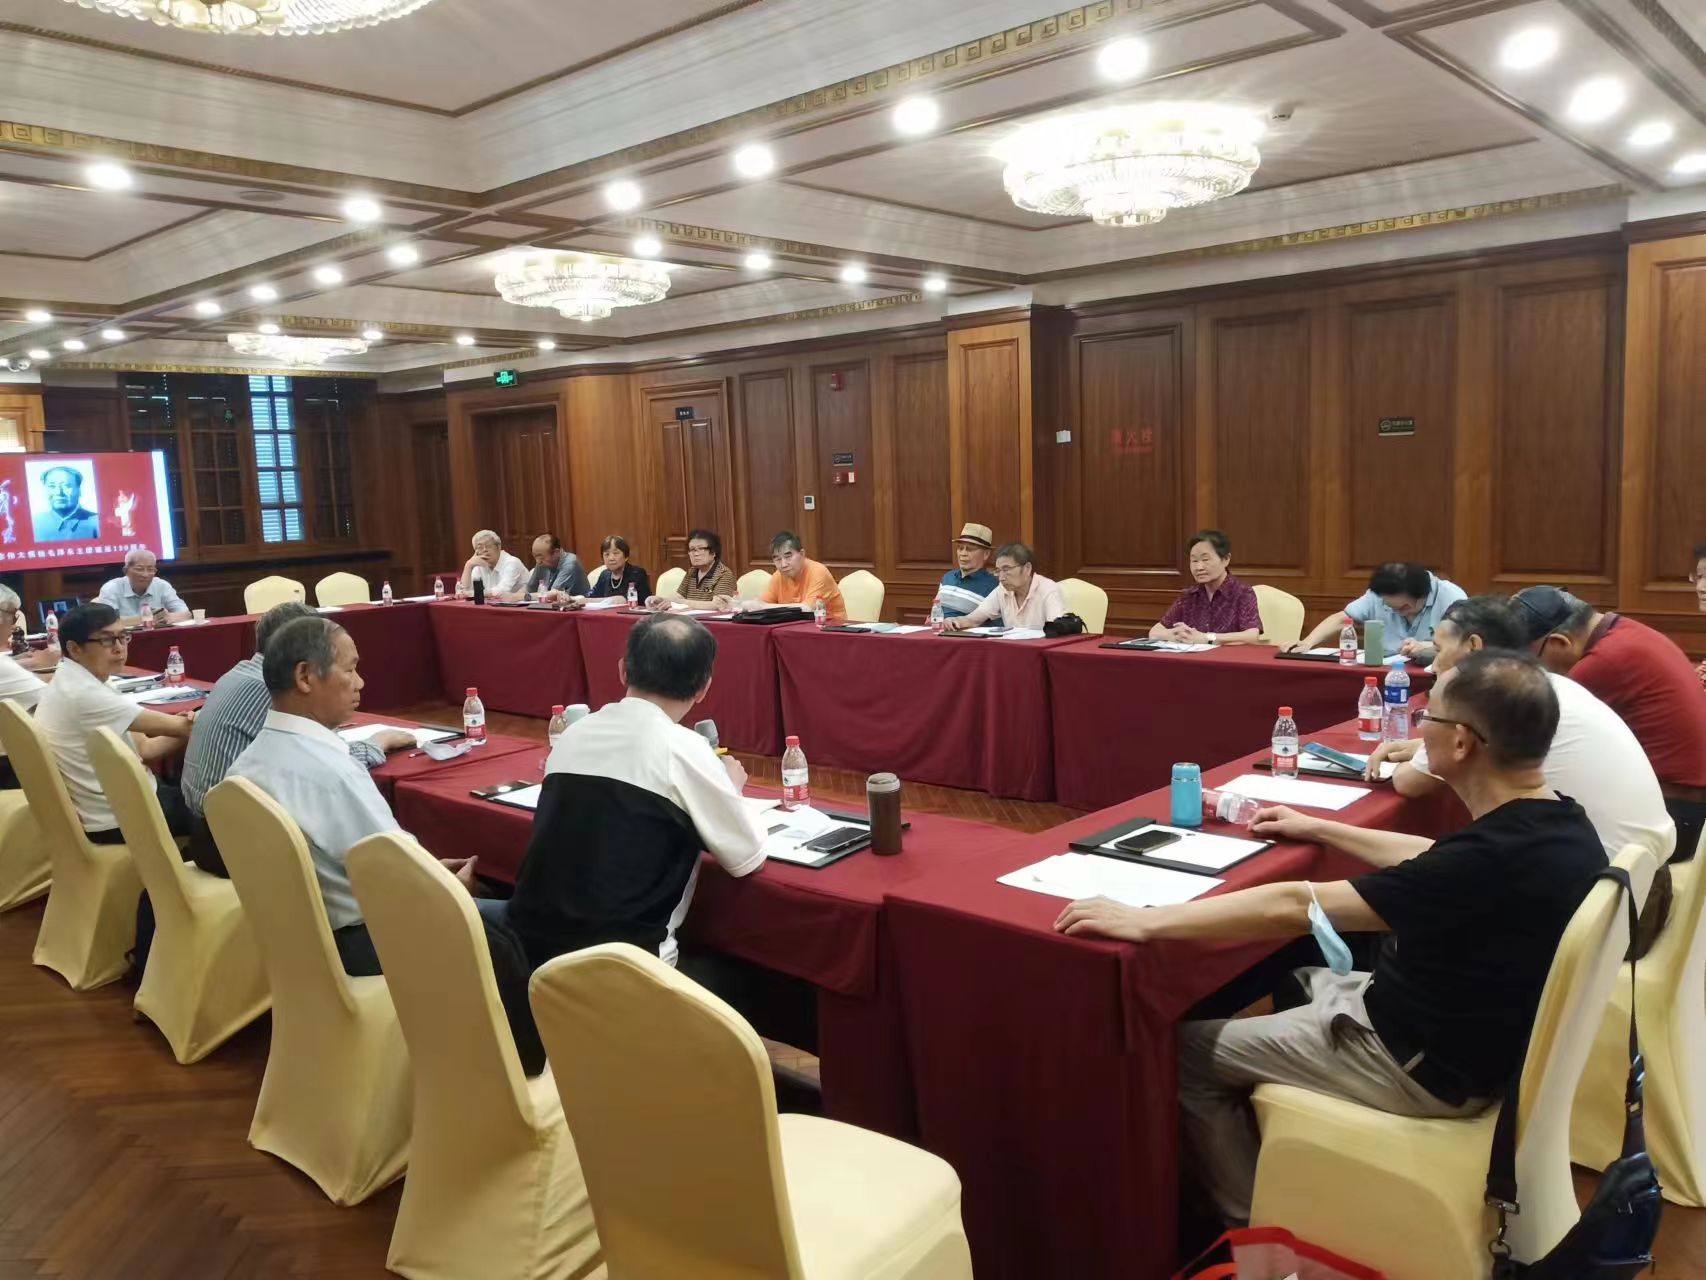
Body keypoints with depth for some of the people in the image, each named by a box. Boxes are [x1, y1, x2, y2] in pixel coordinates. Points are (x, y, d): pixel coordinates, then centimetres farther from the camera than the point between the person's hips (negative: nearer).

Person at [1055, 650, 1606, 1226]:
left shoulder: (1494, 857, -34)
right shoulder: (1557, 824, -5)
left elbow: (1296, 908, -32)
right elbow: (1432, 862, 15)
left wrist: (1143, 920, -26)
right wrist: (1318, 829, 21)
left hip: (1426, 1063, -9)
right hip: (1472, 1032, 9)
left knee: (1187, 1051, 0)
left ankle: (1250, 1224, 20)